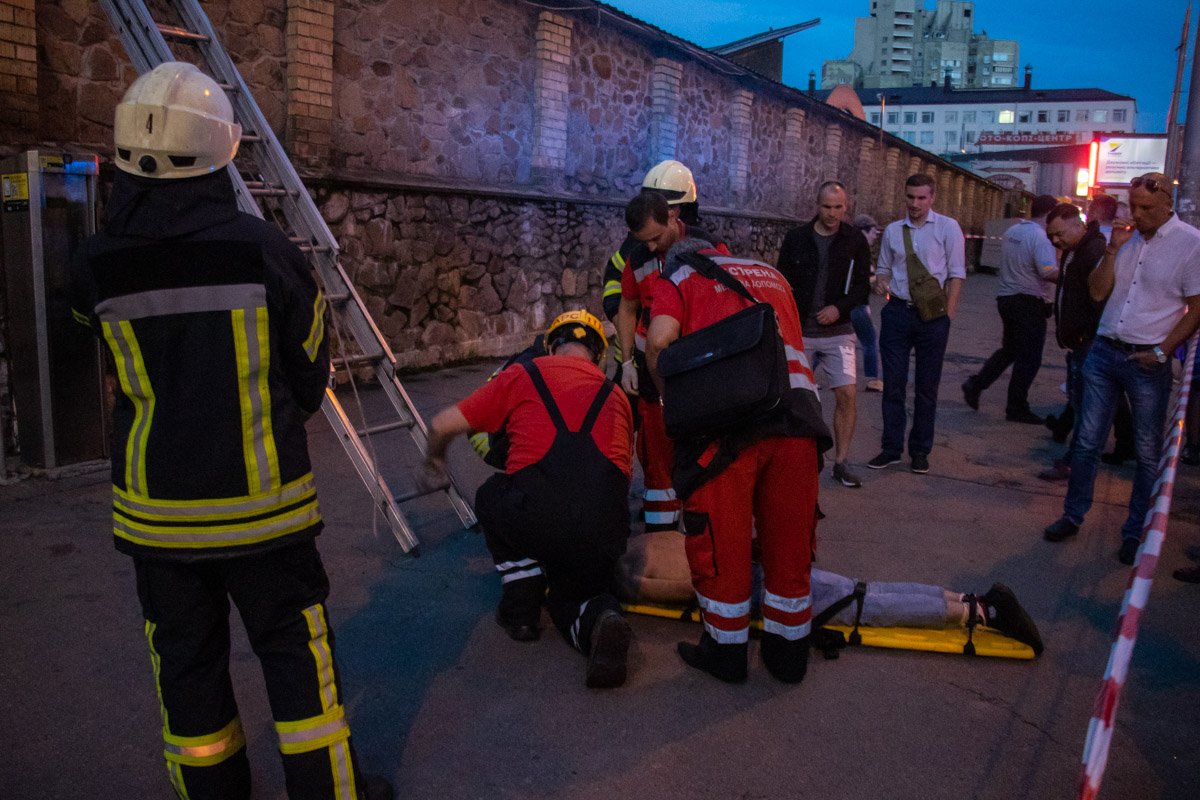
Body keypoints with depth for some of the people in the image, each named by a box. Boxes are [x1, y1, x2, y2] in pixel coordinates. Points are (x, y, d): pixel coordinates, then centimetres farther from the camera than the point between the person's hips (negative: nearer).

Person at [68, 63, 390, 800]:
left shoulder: (98, 267, -9)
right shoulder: (261, 248, -14)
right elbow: (310, 376, -2)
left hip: (156, 510, 3)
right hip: (262, 502, -2)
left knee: (187, 661, 17)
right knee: (296, 652, 12)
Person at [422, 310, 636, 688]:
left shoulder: (523, 374, 15)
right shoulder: (616, 395, 25)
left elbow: (443, 425, 15)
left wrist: (434, 461, 38)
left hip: (536, 517, -3)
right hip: (604, 528, 3)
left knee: (490, 498, 32)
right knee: (573, 598, 30)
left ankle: (520, 610, 26)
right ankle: (598, 621, -5)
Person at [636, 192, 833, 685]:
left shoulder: (681, 279, 17)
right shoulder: (770, 274, 31)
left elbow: (659, 340, -2)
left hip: (727, 418, -4)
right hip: (797, 408, 5)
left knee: (721, 541, 10)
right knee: (789, 541, 16)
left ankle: (725, 653, 24)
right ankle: (788, 654, 30)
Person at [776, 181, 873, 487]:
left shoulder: (855, 240, 0)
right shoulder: (796, 238, -1)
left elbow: (862, 287, 3)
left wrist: (840, 308, -14)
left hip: (838, 332, 0)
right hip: (800, 332, 0)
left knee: (847, 394, -9)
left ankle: (840, 463, 3)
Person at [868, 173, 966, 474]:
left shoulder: (948, 228, -2)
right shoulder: (893, 230, 8)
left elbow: (956, 274, -2)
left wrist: (948, 314, -9)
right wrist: (880, 282, -6)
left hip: (932, 316, -2)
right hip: (897, 312, 3)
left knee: (927, 388, 7)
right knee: (893, 384, 4)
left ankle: (920, 451, 18)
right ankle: (891, 448, 13)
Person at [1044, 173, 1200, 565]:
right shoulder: (1126, 237, 7)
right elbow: (1097, 292, 3)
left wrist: (1161, 352, -11)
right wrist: (1113, 249, -8)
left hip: (1147, 361, -4)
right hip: (1104, 351, 4)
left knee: (1148, 452, 7)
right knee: (1087, 442, 8)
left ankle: (1134, 532, 19)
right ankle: (1073, 516, 20)